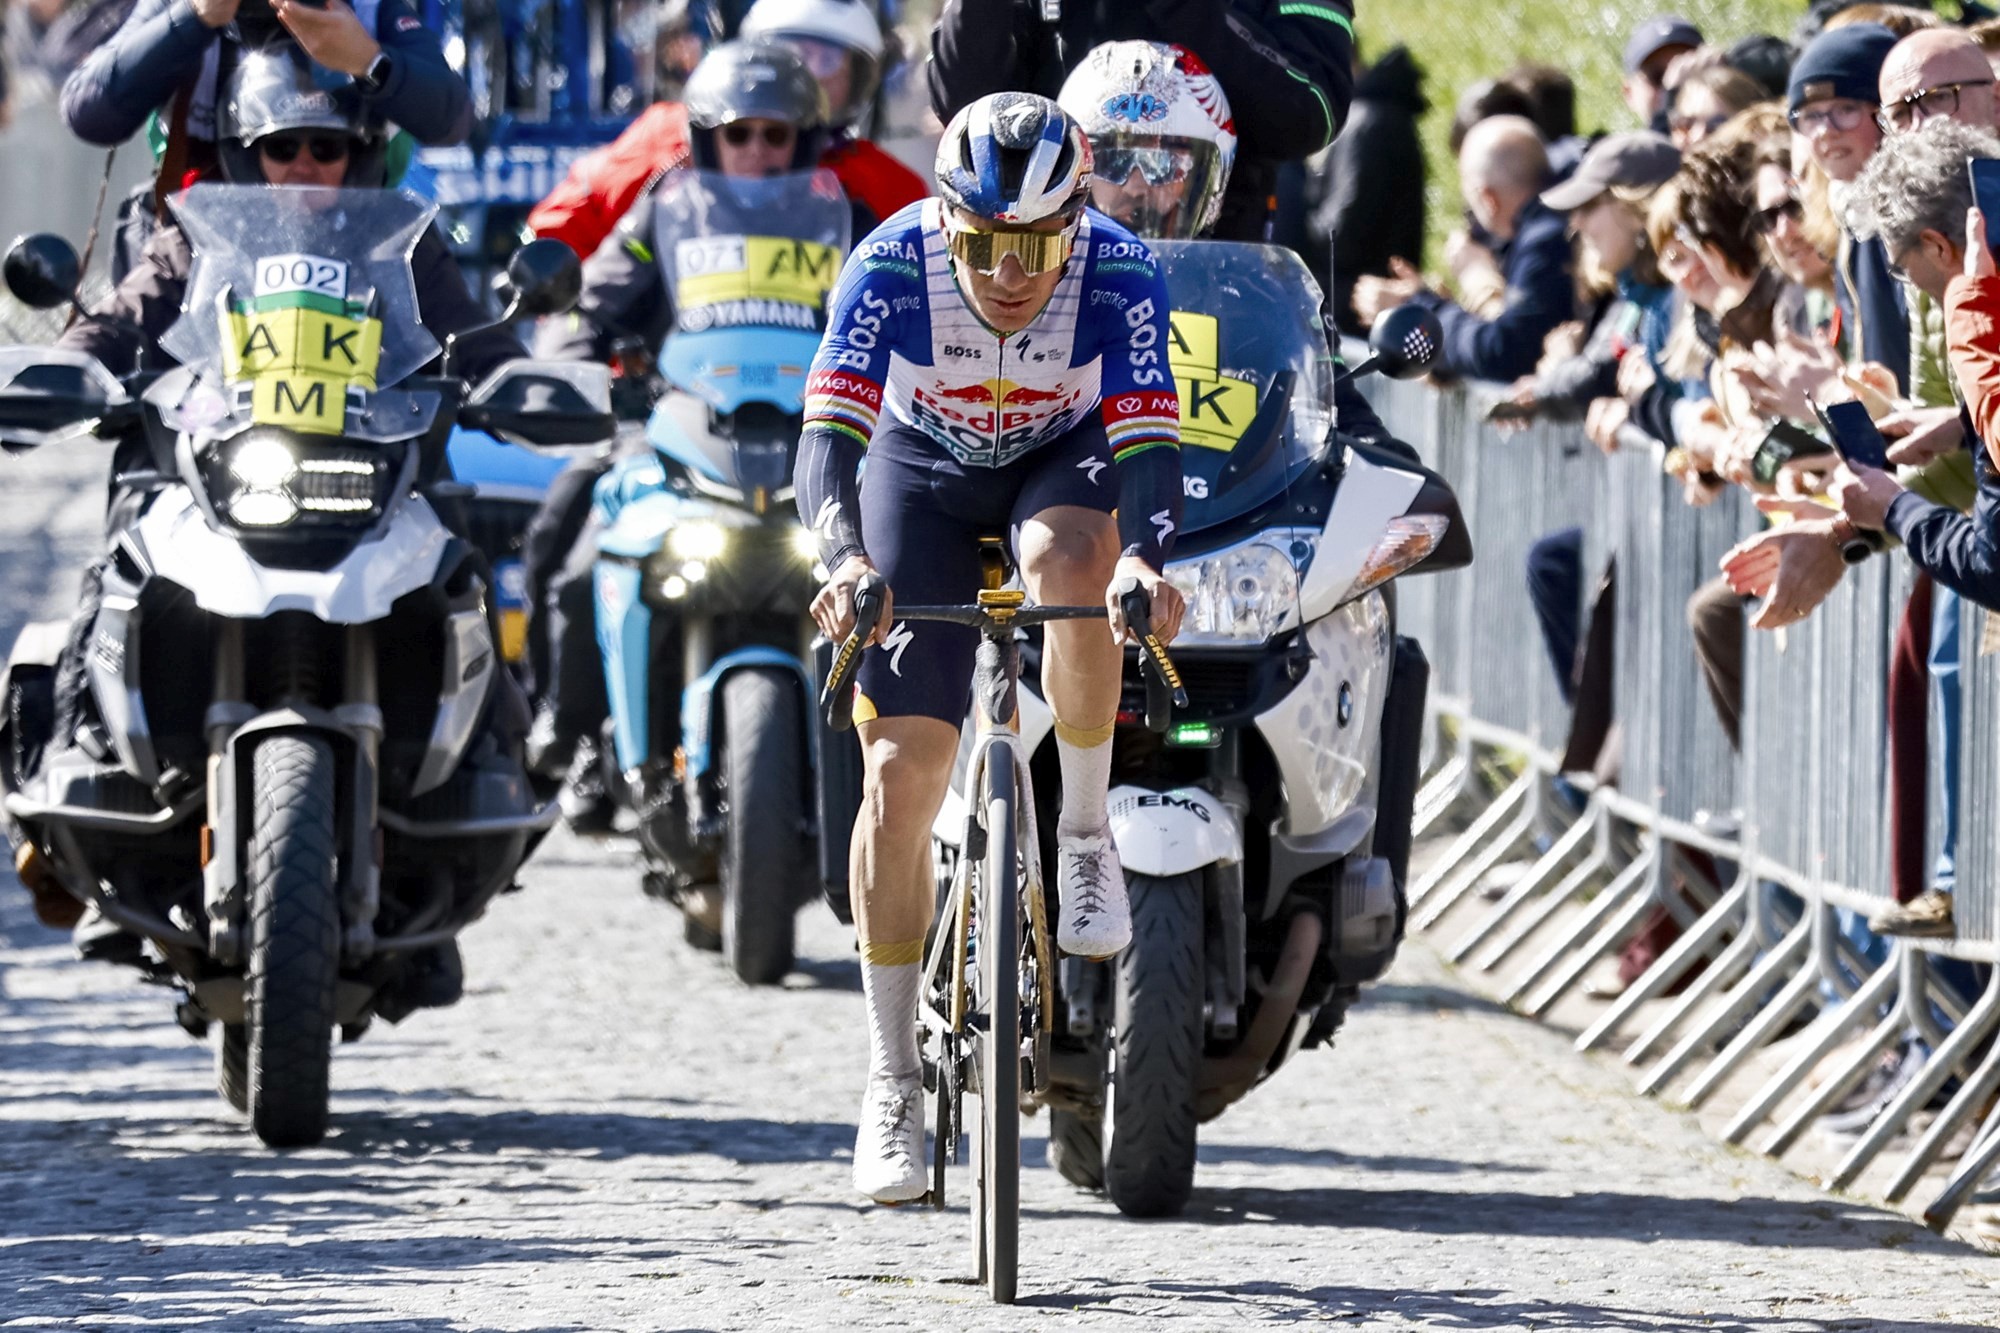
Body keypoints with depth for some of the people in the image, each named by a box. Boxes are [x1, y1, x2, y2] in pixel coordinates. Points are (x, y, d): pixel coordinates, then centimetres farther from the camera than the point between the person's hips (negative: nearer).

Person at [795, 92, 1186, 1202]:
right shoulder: (892, 267, -30)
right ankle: (891, 1084, -2)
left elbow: (1149, 445, -36)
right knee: (899, 771, -10)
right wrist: (847, 560, -56)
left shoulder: (1119, 275, -29)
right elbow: (827, 440, -37)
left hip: (1063, 458, 0)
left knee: (1068, 558, -38)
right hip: (923, 474, 0)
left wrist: (1143, 559, -56)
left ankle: (1086, 837, -17)